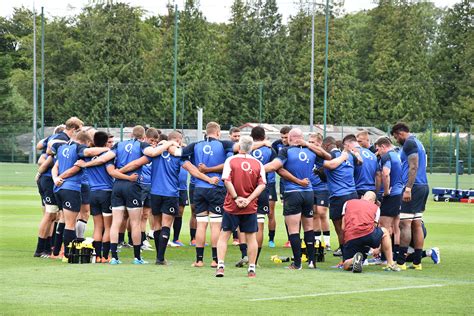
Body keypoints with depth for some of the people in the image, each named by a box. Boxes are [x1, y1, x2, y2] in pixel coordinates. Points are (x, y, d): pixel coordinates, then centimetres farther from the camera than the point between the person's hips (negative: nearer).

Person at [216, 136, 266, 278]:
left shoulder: (231, 161, -5)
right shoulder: (258, 164, 1)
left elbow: (227, 181, -14)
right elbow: (262, 185, -6)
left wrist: (236, 198, -11)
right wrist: (248, 199, -10)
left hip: (231, 206, -1)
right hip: (250, 207, 1)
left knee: (224, 235, 7)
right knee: (251, 237, 10)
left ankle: (220, 266, -3)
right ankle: (251, 269, 10)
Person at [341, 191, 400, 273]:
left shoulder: (348, 203, 26)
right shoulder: (375, 207, 24)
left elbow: (343, 227, 18)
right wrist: (376, 249, 37)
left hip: (349, 238, 0)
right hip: (367, 233, 0)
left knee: (346, 266, 15)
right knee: (384, 232, 33)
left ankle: (353, 260, -23)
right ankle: (391, 264, 28)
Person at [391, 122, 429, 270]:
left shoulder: (409, 143, -9)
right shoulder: (418, 143, 21)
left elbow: (413, 167, -19)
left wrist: (408, 189, -22)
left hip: (414, 186, -10)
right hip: (423, 186, 10)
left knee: (405, 223, -10)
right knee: (416, 224, 9)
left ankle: (401, 261, -12)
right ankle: (417, 262, 9)